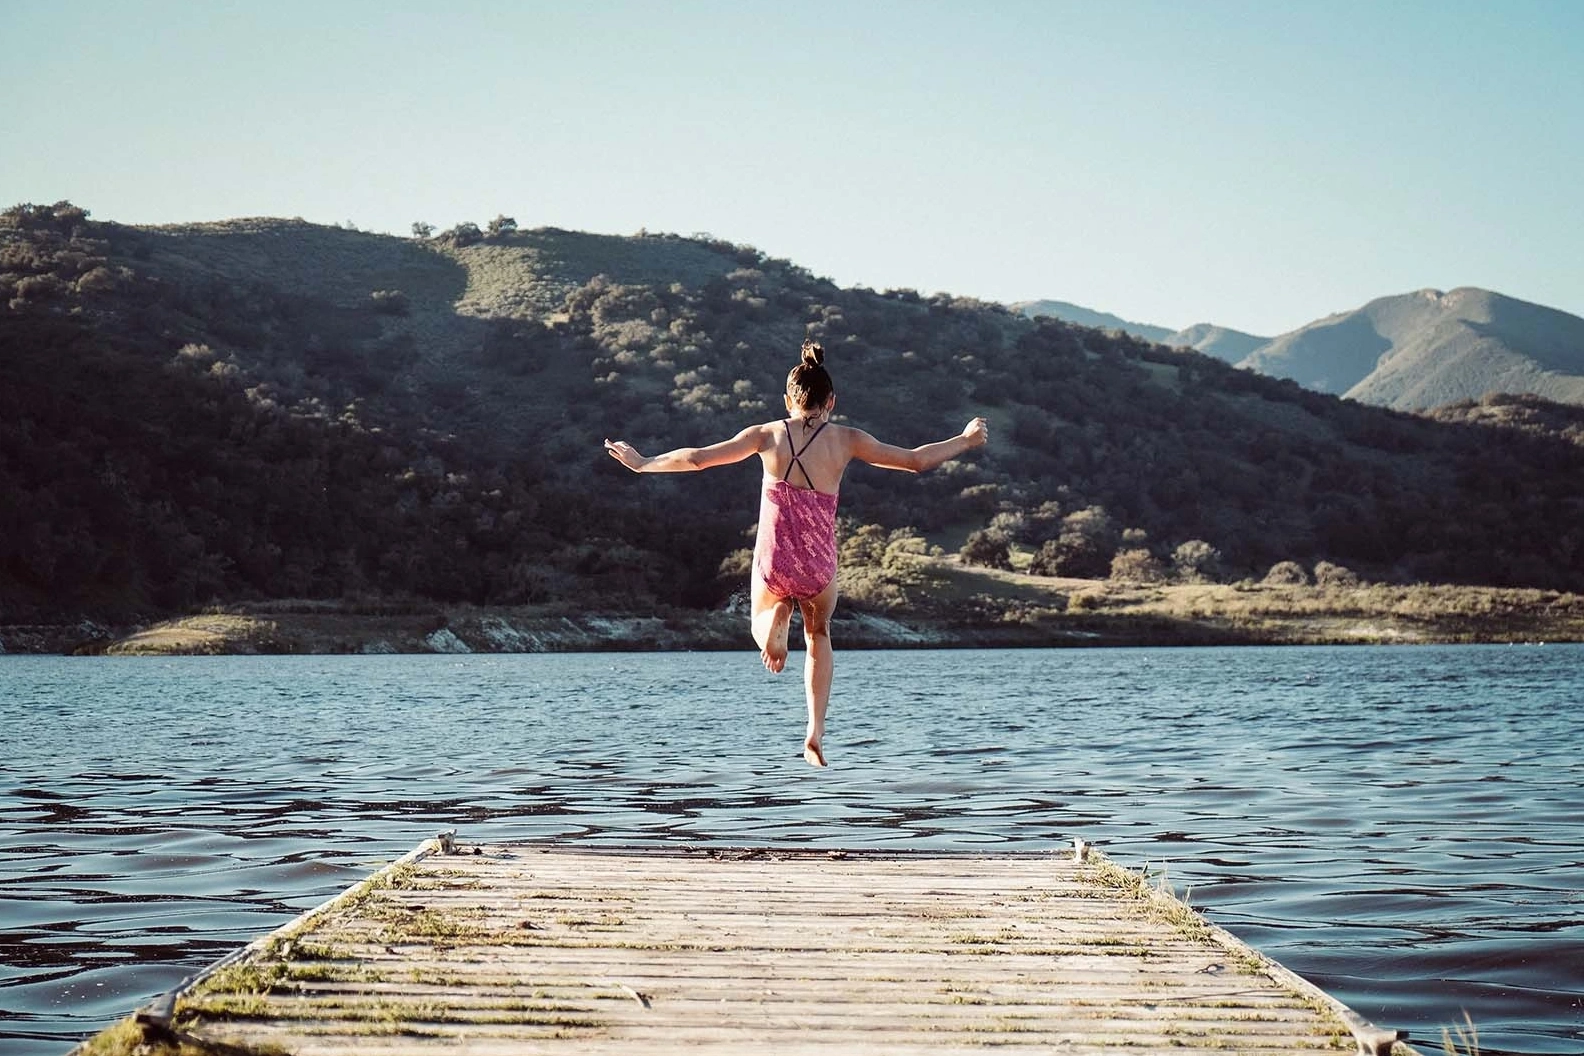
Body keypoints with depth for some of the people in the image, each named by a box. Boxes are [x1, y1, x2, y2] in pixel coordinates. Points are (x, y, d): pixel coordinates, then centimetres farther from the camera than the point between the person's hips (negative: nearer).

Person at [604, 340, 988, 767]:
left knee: (762, 619, 32)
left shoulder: (768, 435, 0)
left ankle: (774, 625, -6)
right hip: (819, 569, 0)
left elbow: (697, 458, 2)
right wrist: (966, 441, 21)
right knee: (819, 635, 29)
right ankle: (815, 732, 16)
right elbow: (916, 460, 5)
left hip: (773, 566, 0)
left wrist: (642, 463, 16)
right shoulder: (846, 440, -1)